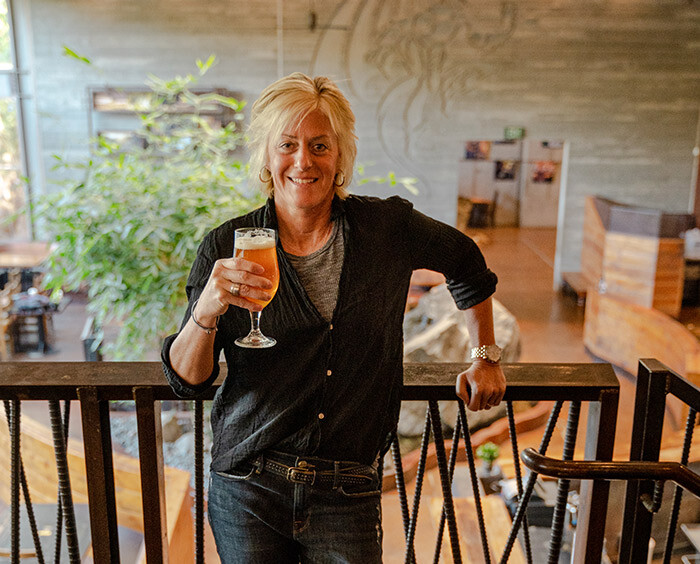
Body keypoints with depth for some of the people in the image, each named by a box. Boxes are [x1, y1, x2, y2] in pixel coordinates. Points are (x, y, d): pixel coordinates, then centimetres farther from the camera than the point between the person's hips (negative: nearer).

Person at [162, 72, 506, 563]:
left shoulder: (387, 227, -5)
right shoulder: (227, 247, -8)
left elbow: (466, 262, 15)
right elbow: (187, 381, -9)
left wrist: (486, 356, 16)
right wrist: (207, 311, -28)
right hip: (247, 490, 1)